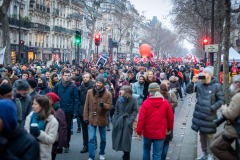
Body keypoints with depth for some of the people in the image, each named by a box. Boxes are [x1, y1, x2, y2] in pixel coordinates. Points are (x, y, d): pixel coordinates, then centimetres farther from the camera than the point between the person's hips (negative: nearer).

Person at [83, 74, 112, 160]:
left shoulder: (108, 94, -7)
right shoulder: (90, 92, -2)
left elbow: (109, 107, -7)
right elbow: (86, 106, 2)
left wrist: (103, 105, -28)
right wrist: (86, 117, -2)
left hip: (102, 119, 0)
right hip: (92, 119, 0)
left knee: (103, 139, 15)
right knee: (91, 138, -5)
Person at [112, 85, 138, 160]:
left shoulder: (133, 100, -8)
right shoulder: (119, 99, 4)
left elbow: (135, 111, -5)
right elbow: (116, 110, 10)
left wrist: (130, 120, -15)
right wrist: (114, 120, 3)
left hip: (127, 122, -4)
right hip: (118, 122, 5)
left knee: (126, 140, -1)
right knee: (119, 139, 10)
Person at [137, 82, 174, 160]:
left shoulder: (146, 103, -11)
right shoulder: (165, 103, -4)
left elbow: (141, 118, -12)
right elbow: (170, 117, 3)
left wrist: (139, 131, -3)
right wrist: (169, 128, 19)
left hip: (148, 132, 0)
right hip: (160, 133, 0)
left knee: (146, 149, 23)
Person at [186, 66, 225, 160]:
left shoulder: (216, 86, -11)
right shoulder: (199, 84, -1)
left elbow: (221, 100, -8)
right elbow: (188, 91, -1)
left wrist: (212, 108, -16)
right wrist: (192, 82, -16)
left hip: (209, 116, -4)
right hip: (199, 114, 5)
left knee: (210, 136, 4)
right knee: (202, 134, 17)